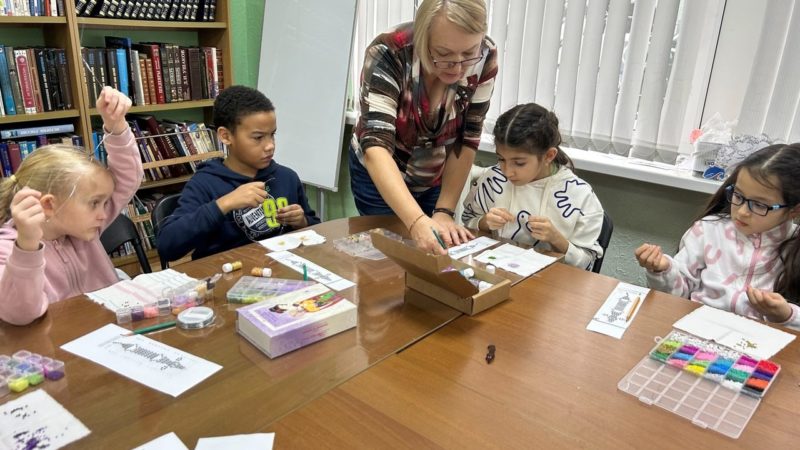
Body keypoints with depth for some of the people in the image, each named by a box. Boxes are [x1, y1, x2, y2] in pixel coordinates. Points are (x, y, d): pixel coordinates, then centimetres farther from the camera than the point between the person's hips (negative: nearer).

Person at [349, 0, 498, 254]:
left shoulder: (485, 59, -22)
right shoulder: (388, 54, -31)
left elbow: (466, 141, -15)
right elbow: (376, 145, -40)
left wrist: (444, 212, -20)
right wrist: (417, 221, -52)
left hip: (436, 179, 3)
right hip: (379, 175, -3)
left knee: (438, 254, 15)